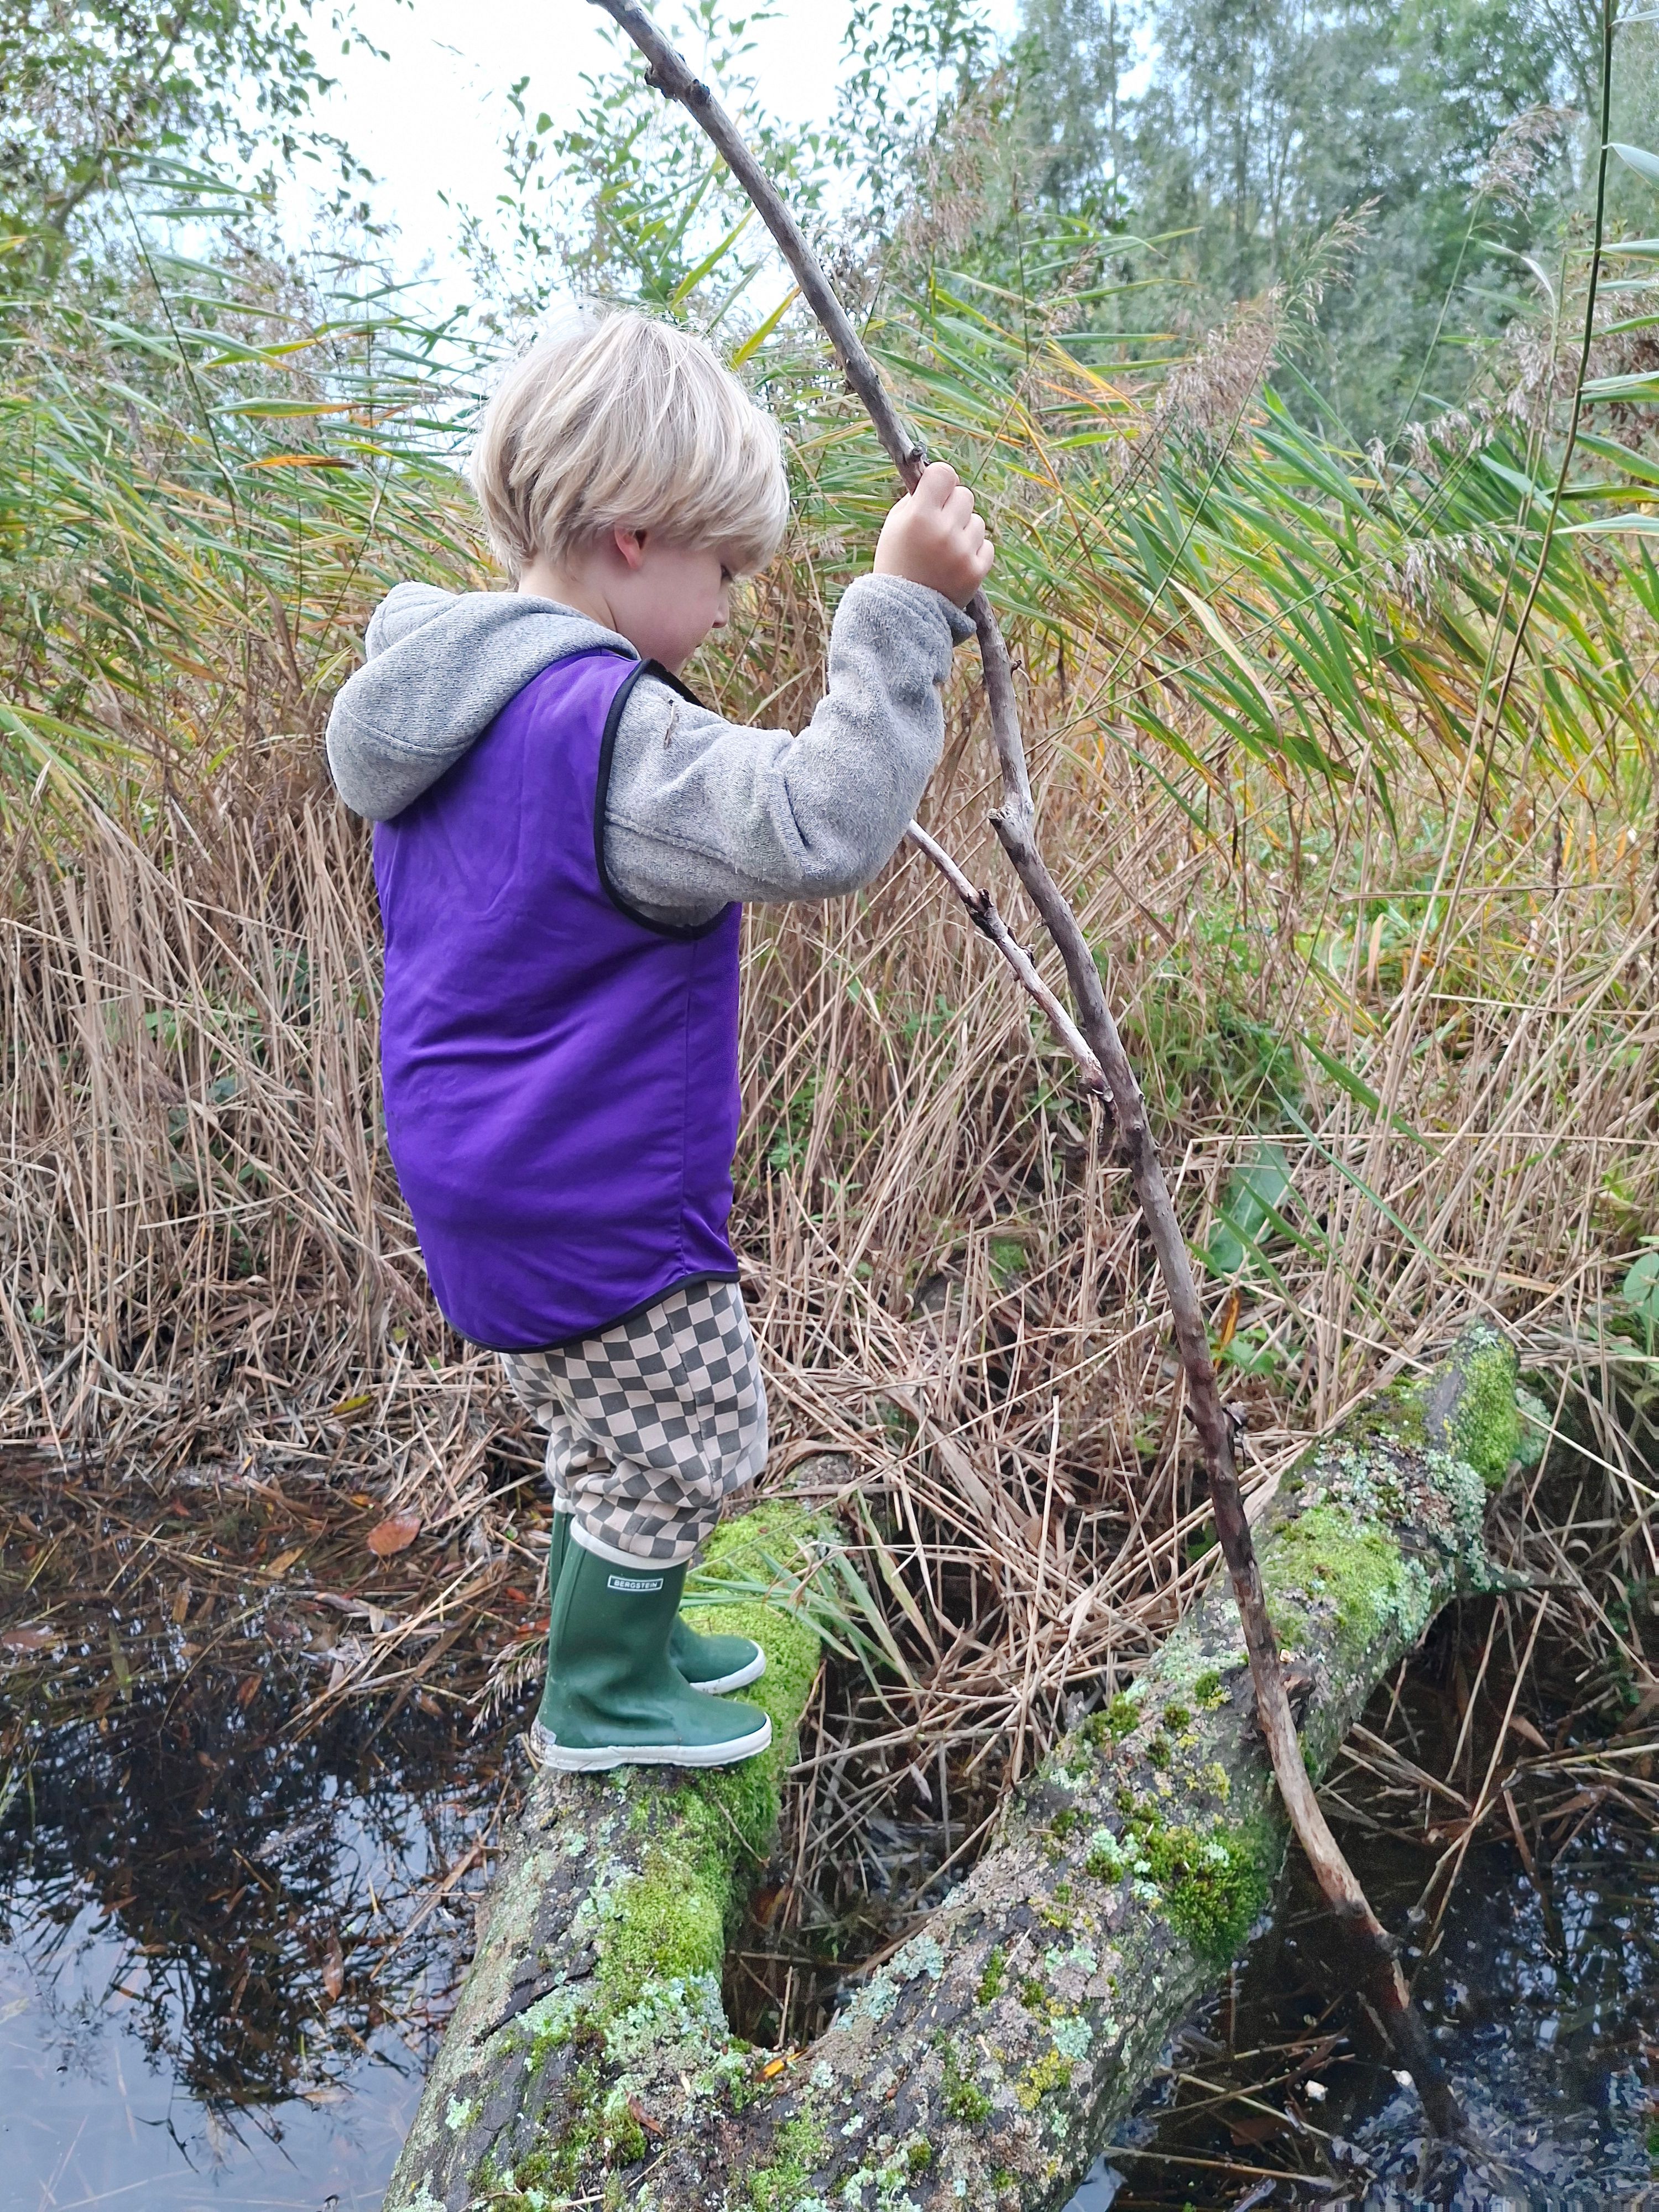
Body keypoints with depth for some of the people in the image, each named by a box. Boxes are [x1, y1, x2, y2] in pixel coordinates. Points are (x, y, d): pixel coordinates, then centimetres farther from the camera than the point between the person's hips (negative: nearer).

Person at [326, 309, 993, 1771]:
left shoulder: (451, 698, 5)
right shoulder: (607, 731, -27)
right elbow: (820, 831, -38)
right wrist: (903, 612, -36)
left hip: (493, 1170, 10)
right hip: (585, 1199, -10)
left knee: (622, 1434, 26)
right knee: (674, 1445, 11)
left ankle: (626, 1640, 45)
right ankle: (601, 1702, 30)